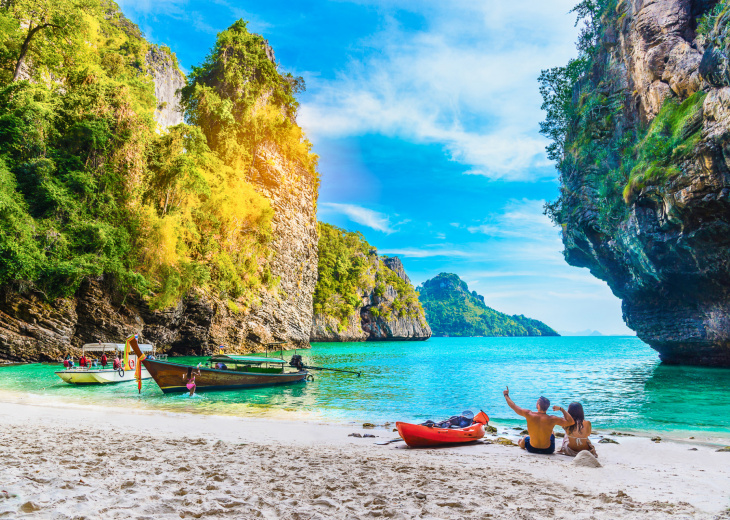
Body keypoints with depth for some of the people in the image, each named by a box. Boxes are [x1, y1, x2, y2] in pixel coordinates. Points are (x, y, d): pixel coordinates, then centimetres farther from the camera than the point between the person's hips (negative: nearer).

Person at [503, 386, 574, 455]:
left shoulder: (529, 414, -20)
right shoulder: (552, 419, -22)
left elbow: (513, 406, -6)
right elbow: (571, 422, -13)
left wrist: (506, 395, 10)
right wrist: (561, 409, -5)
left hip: (532, 449, 0)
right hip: (548, 450, 0)